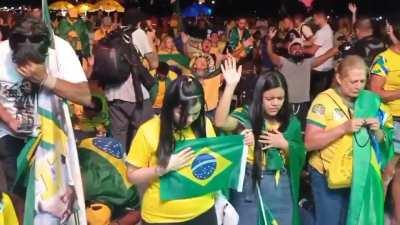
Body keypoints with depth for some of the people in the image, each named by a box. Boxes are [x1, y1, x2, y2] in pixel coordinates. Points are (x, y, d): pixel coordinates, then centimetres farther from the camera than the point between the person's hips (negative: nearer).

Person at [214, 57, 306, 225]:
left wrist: (284, 144, -12)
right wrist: (231, 86, -32)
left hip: (280, 189, 3)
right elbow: (220, 122, -28)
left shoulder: (291, 122, 4)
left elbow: (300, 157, 7)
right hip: (250, 186, -3)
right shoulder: (247, 116, -8)